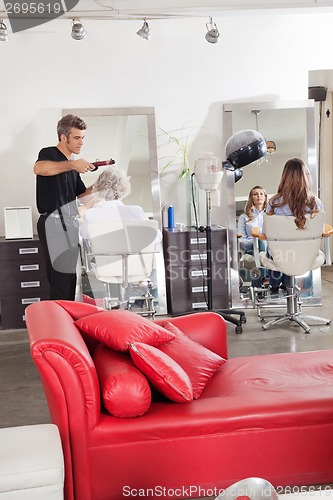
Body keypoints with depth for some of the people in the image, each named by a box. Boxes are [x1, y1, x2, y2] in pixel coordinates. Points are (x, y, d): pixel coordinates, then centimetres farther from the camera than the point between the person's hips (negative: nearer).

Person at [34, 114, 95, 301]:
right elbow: (39, 168, -29)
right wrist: (72, 164, -32)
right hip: (54, 223, -9)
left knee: (70, 277, 11)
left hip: (69, 224, 9)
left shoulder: (72, 166, 21)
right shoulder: (49, 154, -4)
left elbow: (82, 194, 24)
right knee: (62, 278, -11)